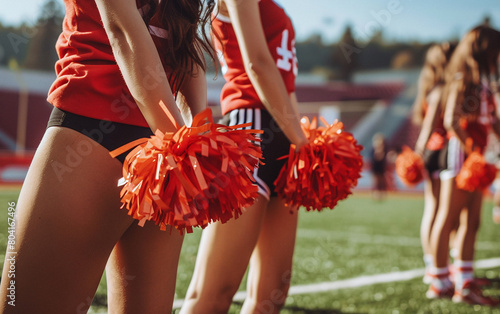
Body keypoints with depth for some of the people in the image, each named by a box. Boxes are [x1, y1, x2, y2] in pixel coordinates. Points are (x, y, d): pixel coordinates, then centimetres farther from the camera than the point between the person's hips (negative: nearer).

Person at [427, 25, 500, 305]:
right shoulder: (463, 80, -10)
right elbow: (451, 121, -20)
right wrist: (468, 149, -18)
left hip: (476, 158, 9)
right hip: (460, 155, -9)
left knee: (471, 222, 8)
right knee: (448, 219, -1)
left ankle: (465, 284, 14)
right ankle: (440, 281, 7)